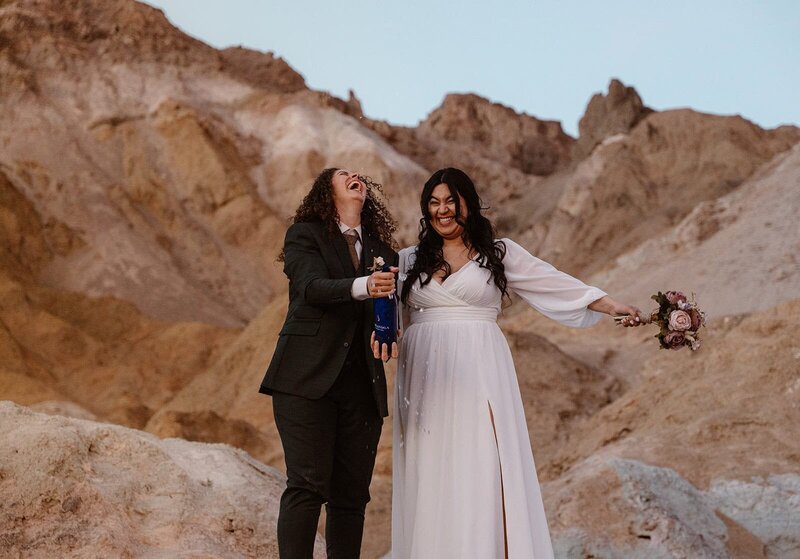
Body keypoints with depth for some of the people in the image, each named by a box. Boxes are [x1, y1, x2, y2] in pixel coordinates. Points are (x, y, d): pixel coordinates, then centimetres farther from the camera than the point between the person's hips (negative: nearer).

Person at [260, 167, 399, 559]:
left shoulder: (382, 250, 18)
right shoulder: (305, 234, 5)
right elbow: (312, 286, -13)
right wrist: (363, 287, -31)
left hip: (361, 383, 5)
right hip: (308, 378, -4)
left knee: (352, 493, 2)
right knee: (307, 485, -13)